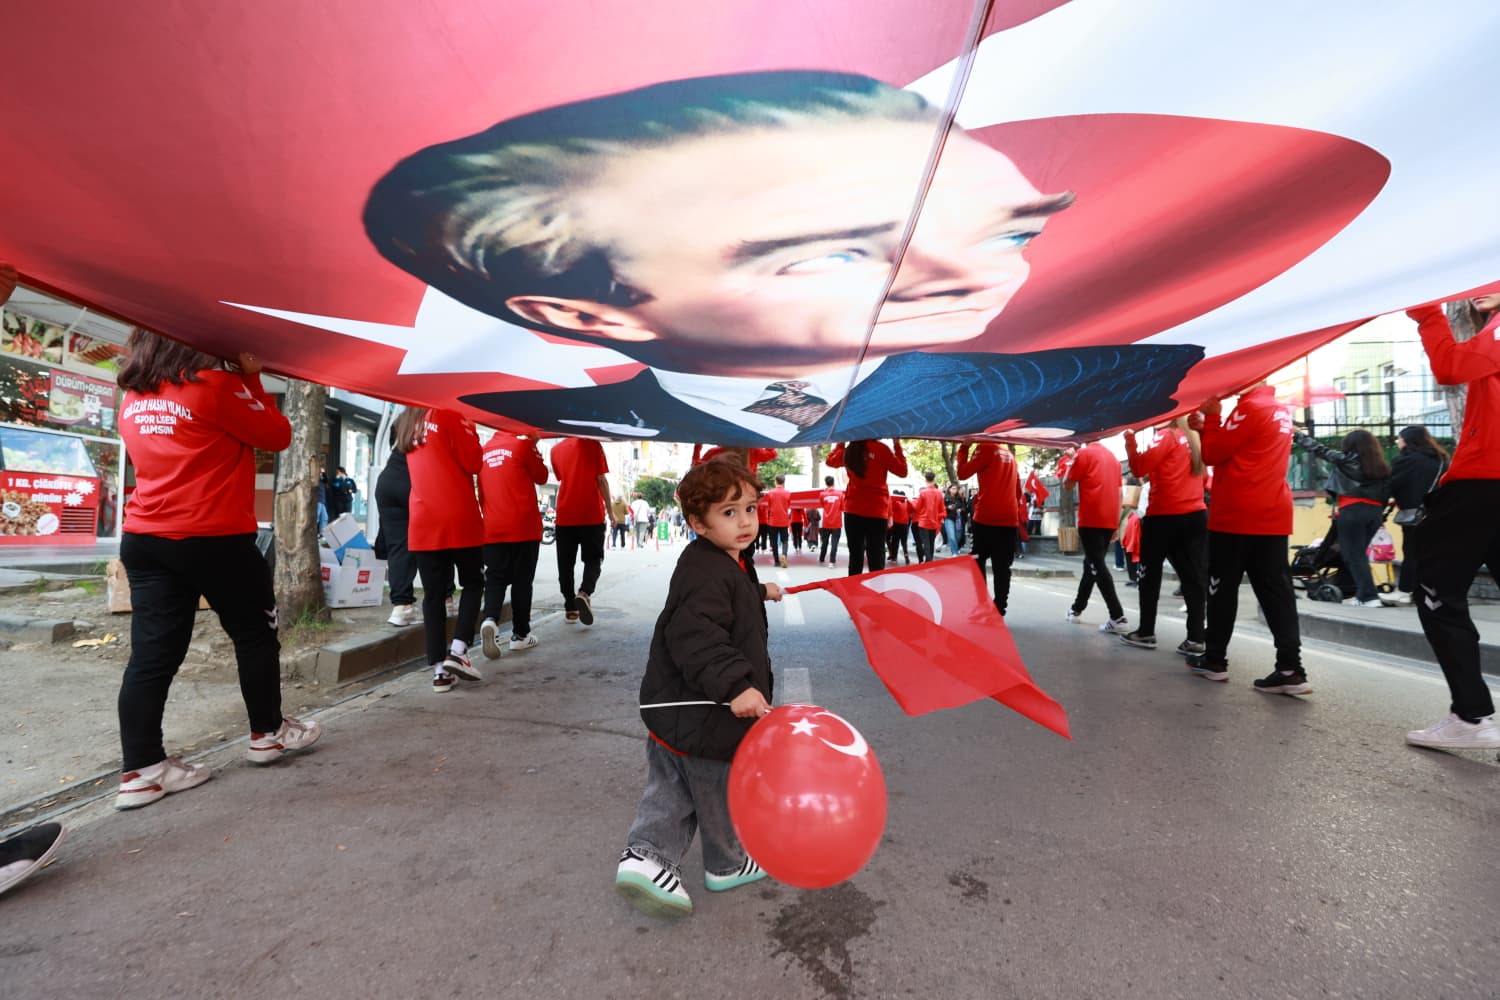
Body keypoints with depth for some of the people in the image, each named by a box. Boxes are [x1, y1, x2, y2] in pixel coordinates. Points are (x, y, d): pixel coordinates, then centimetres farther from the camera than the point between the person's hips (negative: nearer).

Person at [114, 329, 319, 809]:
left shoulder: (134, 399, 11)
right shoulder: (217, 385, -11)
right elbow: (278, 435, -4)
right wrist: (252, 378, 3)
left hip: (143, 539, 6)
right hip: (215, 539, -6)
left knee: (152, 653, 6)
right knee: (255, 633, 12)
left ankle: (141, 770, 9)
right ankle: (267, 732, 25)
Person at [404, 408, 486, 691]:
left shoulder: (409, 429, 17)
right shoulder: (452, 416, -4)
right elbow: (473, 463, -10)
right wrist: (470, 432, 6)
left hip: (423, 523, 5)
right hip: (460, 519, -5)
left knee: (433, 594, 6)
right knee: (472, 583, 11)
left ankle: (439, 670, 5)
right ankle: (458, 650, -2)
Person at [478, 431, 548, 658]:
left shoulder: (484, 450, 12)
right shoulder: (523, 444, -5)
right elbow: (541, 477, 5)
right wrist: (534, 446, 11)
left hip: (492, 528, 4)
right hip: (523, 526, -4)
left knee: (495, 578, 8)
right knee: (522, 580, 5)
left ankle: (489, 620, -17)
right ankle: (520, 634, 12)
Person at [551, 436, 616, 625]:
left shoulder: (556, 450, 8)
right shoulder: (592, 444, -3)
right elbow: (601, 480, -6)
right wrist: (609, 510, 0)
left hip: (565, 516, 3)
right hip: (592, 515, -3)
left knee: (565, 564, 11)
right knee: (593, 559, 6)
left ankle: (570, 607, 12)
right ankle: (584, 593, -18)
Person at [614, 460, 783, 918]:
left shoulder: (726, 563, 8)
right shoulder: (707, 573, -27)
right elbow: (697, 639, -37)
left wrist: (759, 592, 48)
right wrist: (736, 685, -43)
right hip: (704, 716, -9)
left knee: (671, 788, 18)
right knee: (721, 791, 15)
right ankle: (726, 865, 37)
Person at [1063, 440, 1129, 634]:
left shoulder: (1084, 453, -3)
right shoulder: (1112, 457, 18)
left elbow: (1067, 483, -1)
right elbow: (1117, 491, 18)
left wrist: (1070, 464, 16)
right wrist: (1116, 524, 21)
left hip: (1091, 519, -7)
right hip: (1109, 520, 7)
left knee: (1097, 566, -8)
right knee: (1092, 563, 16)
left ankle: (1118, 618, -15)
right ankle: (1077, 609, 26)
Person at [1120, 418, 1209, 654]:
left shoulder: (1167, 436, -7)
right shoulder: (1194, 438, 14)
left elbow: (1139, 467, -15)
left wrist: (1130, 441, -5)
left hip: (1165, 516, -6)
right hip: (1196, 515, 6)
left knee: (1150, 573, 6)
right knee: (1193, 576, 2)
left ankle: (1146, 632, 11)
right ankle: (1196, 638, 0)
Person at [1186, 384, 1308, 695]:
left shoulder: (1250, 407, -11)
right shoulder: (1280, 409, 17)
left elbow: (1212, 454, -9)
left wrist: (1211, 415, 0)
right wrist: (1207, 427, 10)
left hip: (1236, 515, -8)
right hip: (1272, 515, 8)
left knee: (1223, 587, 3)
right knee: (1276, 590, 4)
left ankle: (1214, 660, 13)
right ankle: (1290, 669, 1)